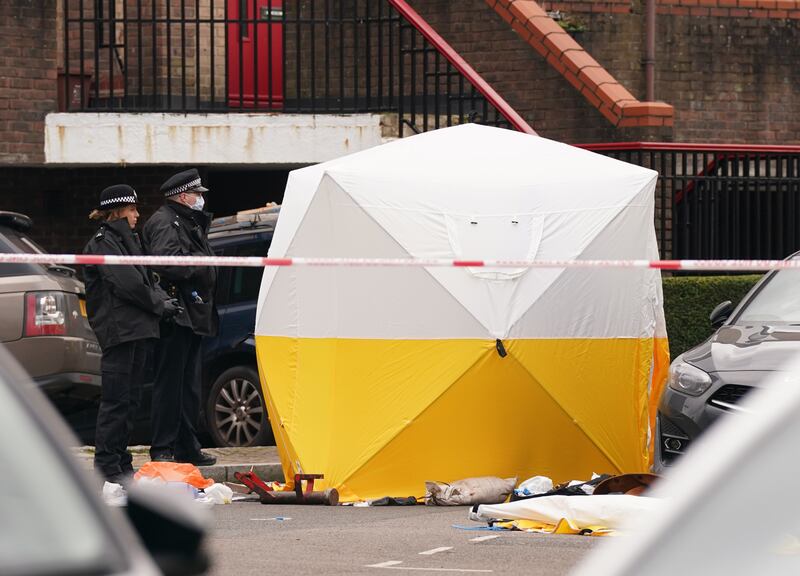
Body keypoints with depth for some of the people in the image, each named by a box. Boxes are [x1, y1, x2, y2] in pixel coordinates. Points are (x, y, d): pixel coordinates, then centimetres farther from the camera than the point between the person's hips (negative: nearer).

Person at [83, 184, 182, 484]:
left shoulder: (128, 240, 22)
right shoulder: (102, 243, -8)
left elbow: (145, 279, 20)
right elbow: (126, 283, -16)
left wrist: (163, 300, 1)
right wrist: (158, 304, -8)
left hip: (138, 329, 9)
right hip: (117, 329, -9)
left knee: (130, 399, 10)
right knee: (116, 399, -9)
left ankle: (120, 461, 15)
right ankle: (106, 464, -7)